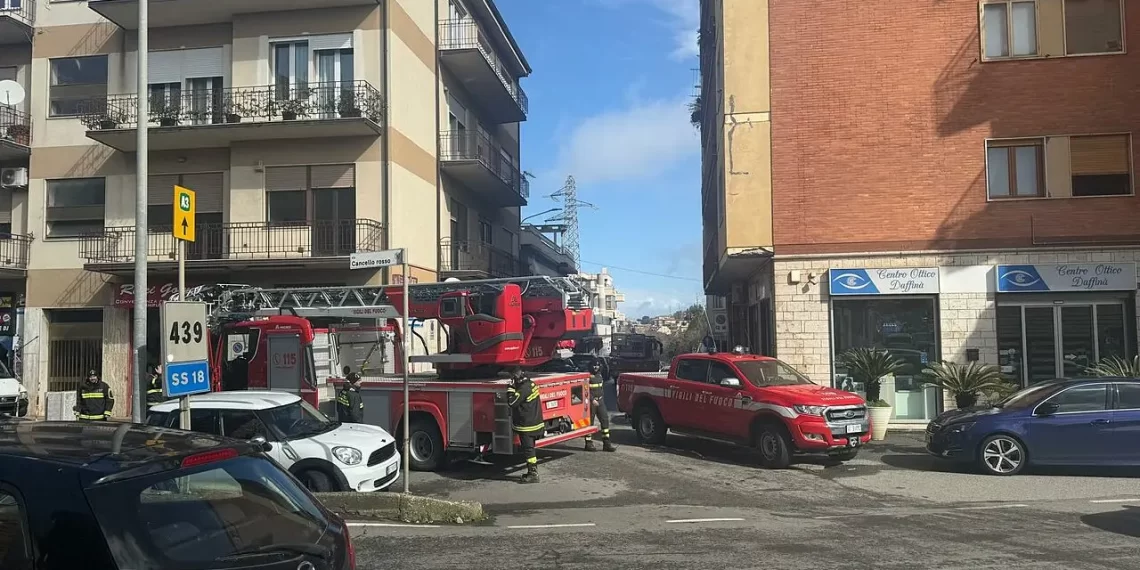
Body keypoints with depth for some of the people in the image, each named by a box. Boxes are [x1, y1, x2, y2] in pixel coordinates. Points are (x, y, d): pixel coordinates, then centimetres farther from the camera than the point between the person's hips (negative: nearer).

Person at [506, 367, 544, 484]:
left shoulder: (523, 389, -22)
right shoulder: (530, 384, 8)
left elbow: (512, 402, -22)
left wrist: (510, 389, -12)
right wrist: (514, 388, 11)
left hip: (527, 426, -10)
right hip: (534, 422, 10)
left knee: (528, 449, -4)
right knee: (530, 449, 17)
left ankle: (533, 474, -1)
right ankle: (533, 471, 24)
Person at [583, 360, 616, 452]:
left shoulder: (599, 375, 15)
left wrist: (602, 398, 17)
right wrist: (592, 400, -21)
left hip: (600, 401, 7)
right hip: (591, 402, -7)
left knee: (605, 420, 2)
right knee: (590, 422, -1)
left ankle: (606, 443, 5)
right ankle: (589, 444, 7)